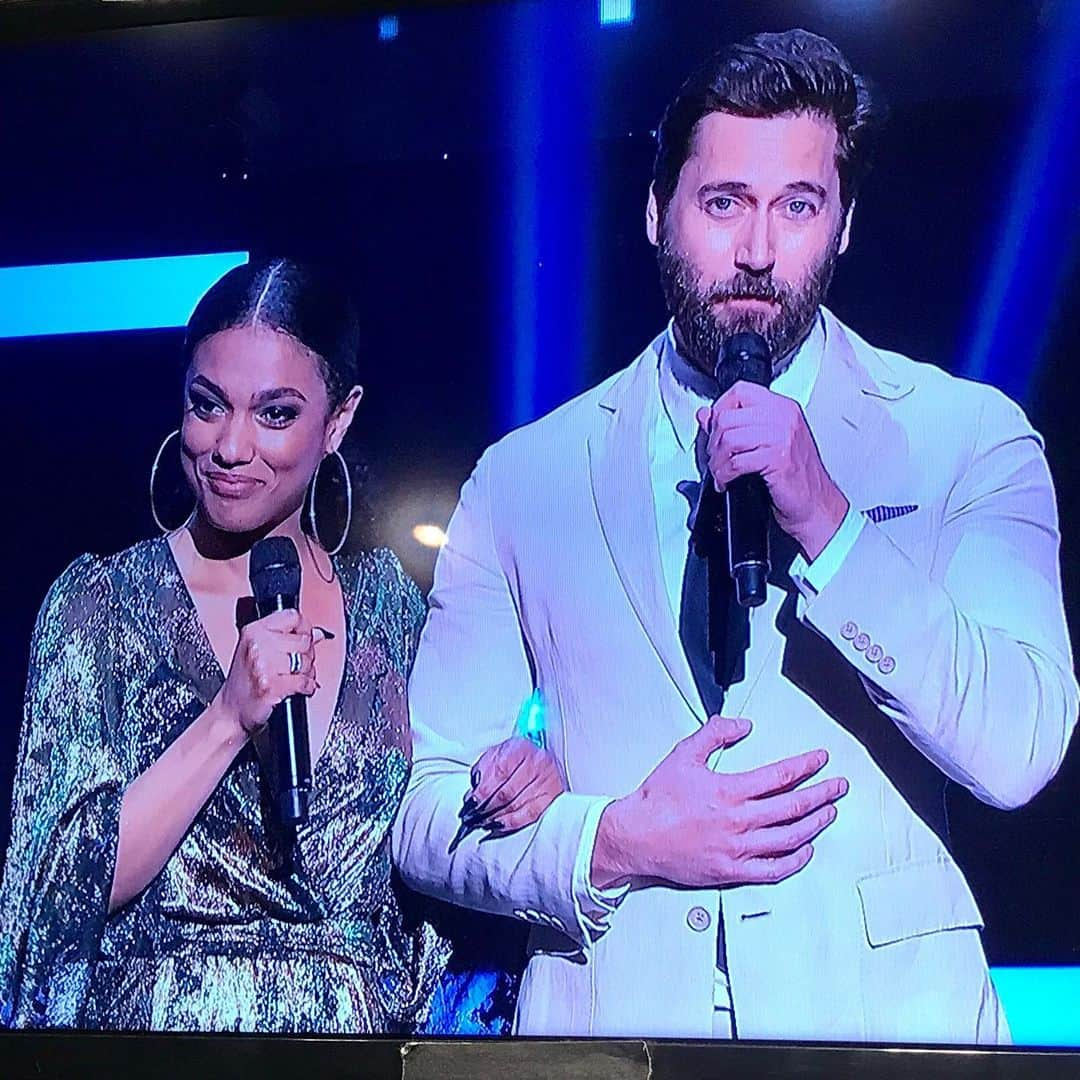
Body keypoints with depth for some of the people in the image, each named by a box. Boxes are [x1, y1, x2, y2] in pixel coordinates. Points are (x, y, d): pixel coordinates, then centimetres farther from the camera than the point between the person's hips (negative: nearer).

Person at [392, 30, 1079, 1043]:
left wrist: (828, 527, -22)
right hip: (609, 1011, 1)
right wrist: (614, 844, -16)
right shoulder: (522, 476, 0)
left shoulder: (967, 437, -2)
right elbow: (422, 813, 0)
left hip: (883, 1004, 0)